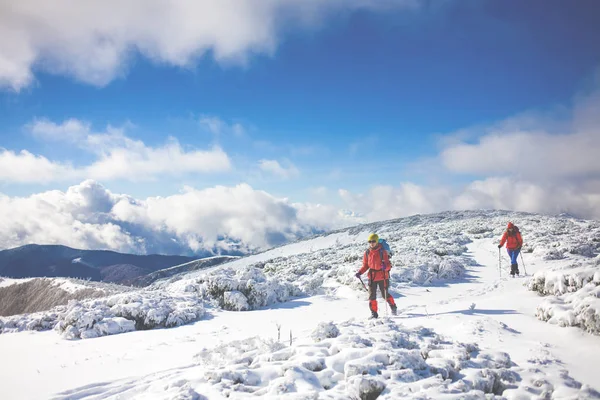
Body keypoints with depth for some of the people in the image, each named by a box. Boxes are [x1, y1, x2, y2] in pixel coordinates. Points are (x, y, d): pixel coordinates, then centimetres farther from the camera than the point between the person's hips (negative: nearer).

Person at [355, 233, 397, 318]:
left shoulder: (382, 252, -8)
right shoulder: (367, 253, 3)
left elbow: (388, 265, -9)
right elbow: (365, 265, 11)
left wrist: (385, 266, -32)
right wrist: (360, 272, -4)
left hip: (382, 276, -3)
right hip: (372, 277, 3)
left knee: (385, 295, 5)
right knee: (372, 295, 0)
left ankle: (393, 306, 32)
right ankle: (374, 313, 10)